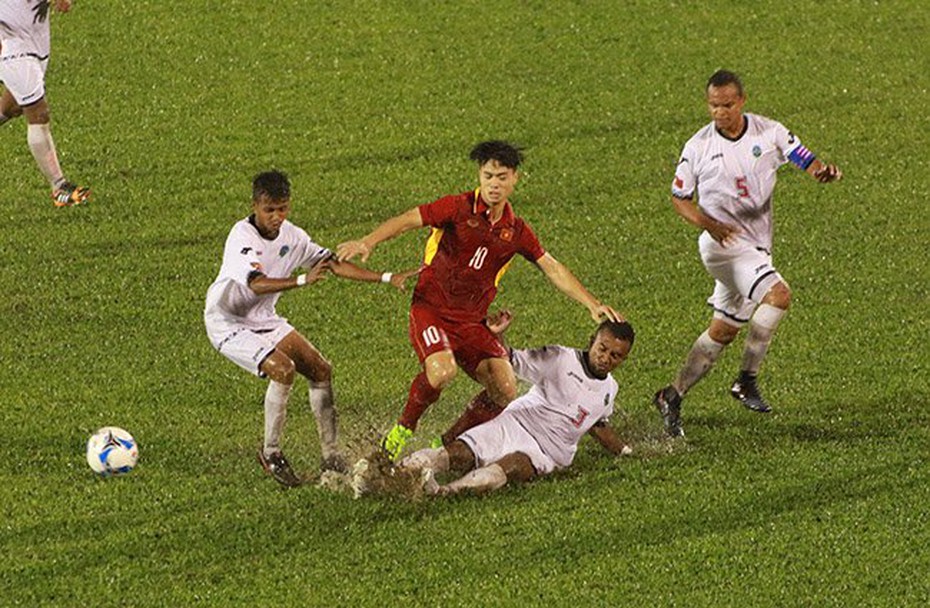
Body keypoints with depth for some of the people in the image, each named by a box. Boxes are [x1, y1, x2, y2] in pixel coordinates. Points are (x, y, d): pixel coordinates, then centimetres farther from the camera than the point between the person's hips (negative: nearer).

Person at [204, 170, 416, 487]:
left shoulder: (291, 236, -4)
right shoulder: (242, 236, -26)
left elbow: (334, 264, 3)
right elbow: (257, 284, -41)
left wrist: (386, 279, -3)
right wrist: (302, 280, -55)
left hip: (264, 319, 8)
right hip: (228, 321, -8)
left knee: (321, 370, 1)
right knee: (282, 368, -27)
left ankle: (332, 457, 9)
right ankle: (271, 453, -11)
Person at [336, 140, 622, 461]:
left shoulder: (516, 231, 5)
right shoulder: (459, 208, -9)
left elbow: (553, 269, 11)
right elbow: (408, 220, -15)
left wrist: (592, 303, 5)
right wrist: (368, 242, -30)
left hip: (471, 320, 5)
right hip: (431, 310, -5)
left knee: (505, 391, -7)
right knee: (442, 371, -32)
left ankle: (447, 443, 14)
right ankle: (403, 429, -5)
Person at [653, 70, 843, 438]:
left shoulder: (770, 133, -1)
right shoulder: (698, 147, -5)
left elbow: (808, 163, -5)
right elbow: (679, 197, 4)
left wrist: (825, 172, -30)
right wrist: (707, 223, -16)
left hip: (757, 246, 5)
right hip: (723, 242, -5)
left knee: (724, 330, 12)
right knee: (778, 294, -26)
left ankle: (673, 396, 23)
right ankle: (747, 380, -19)